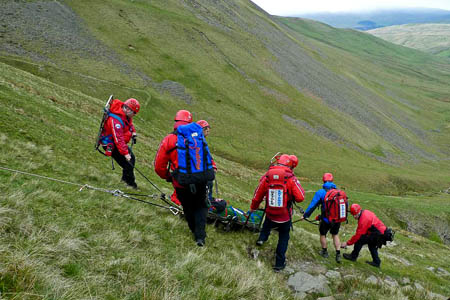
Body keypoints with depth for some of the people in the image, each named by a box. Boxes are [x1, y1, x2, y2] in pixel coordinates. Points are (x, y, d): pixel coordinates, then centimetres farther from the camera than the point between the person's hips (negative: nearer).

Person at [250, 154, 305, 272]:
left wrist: (253, 207, 20)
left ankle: (262, 238, 19)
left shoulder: (267, 176, -6)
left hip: (270, 214, 3)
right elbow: (300, 198, -18)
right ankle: (279, 263, 20)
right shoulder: (291, 178, -15)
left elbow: (258, 195, 2)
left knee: (267, 225, 39)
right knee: (283, 238, 17)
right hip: (285, 217, -2)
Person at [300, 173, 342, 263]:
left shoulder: (320, 192, -15)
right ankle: (338, 255, 22)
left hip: (326, 220, -3)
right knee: (335, 235, 24)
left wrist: (305, 215, -3)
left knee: (322, 234, 22)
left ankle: (324, 252, 37)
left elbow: (312, 205, -14)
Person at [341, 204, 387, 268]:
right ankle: (376, 262, 33)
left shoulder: (364, 219, -22)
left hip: (378, 234, -10)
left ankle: (353, 256, 7)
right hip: (382, 231, 10)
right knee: (371, 245, 29)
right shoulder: (365, 212, 6)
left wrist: (347, 243, -10)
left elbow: (358, 235, -18)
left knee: (359, 240, -8)